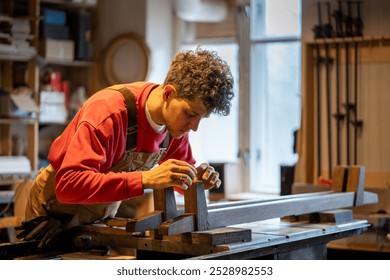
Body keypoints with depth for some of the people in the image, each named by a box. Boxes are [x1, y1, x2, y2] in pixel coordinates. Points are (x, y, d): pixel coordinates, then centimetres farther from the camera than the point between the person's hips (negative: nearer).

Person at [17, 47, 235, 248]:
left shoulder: (177, 118, -12)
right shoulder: (109, 113, -34)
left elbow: (184, 168, 5)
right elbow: (69, 184, -43)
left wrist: (197, 178, -20)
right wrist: (145, 179, -49)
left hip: (105, 213, 6)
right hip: (57, 205, -6)